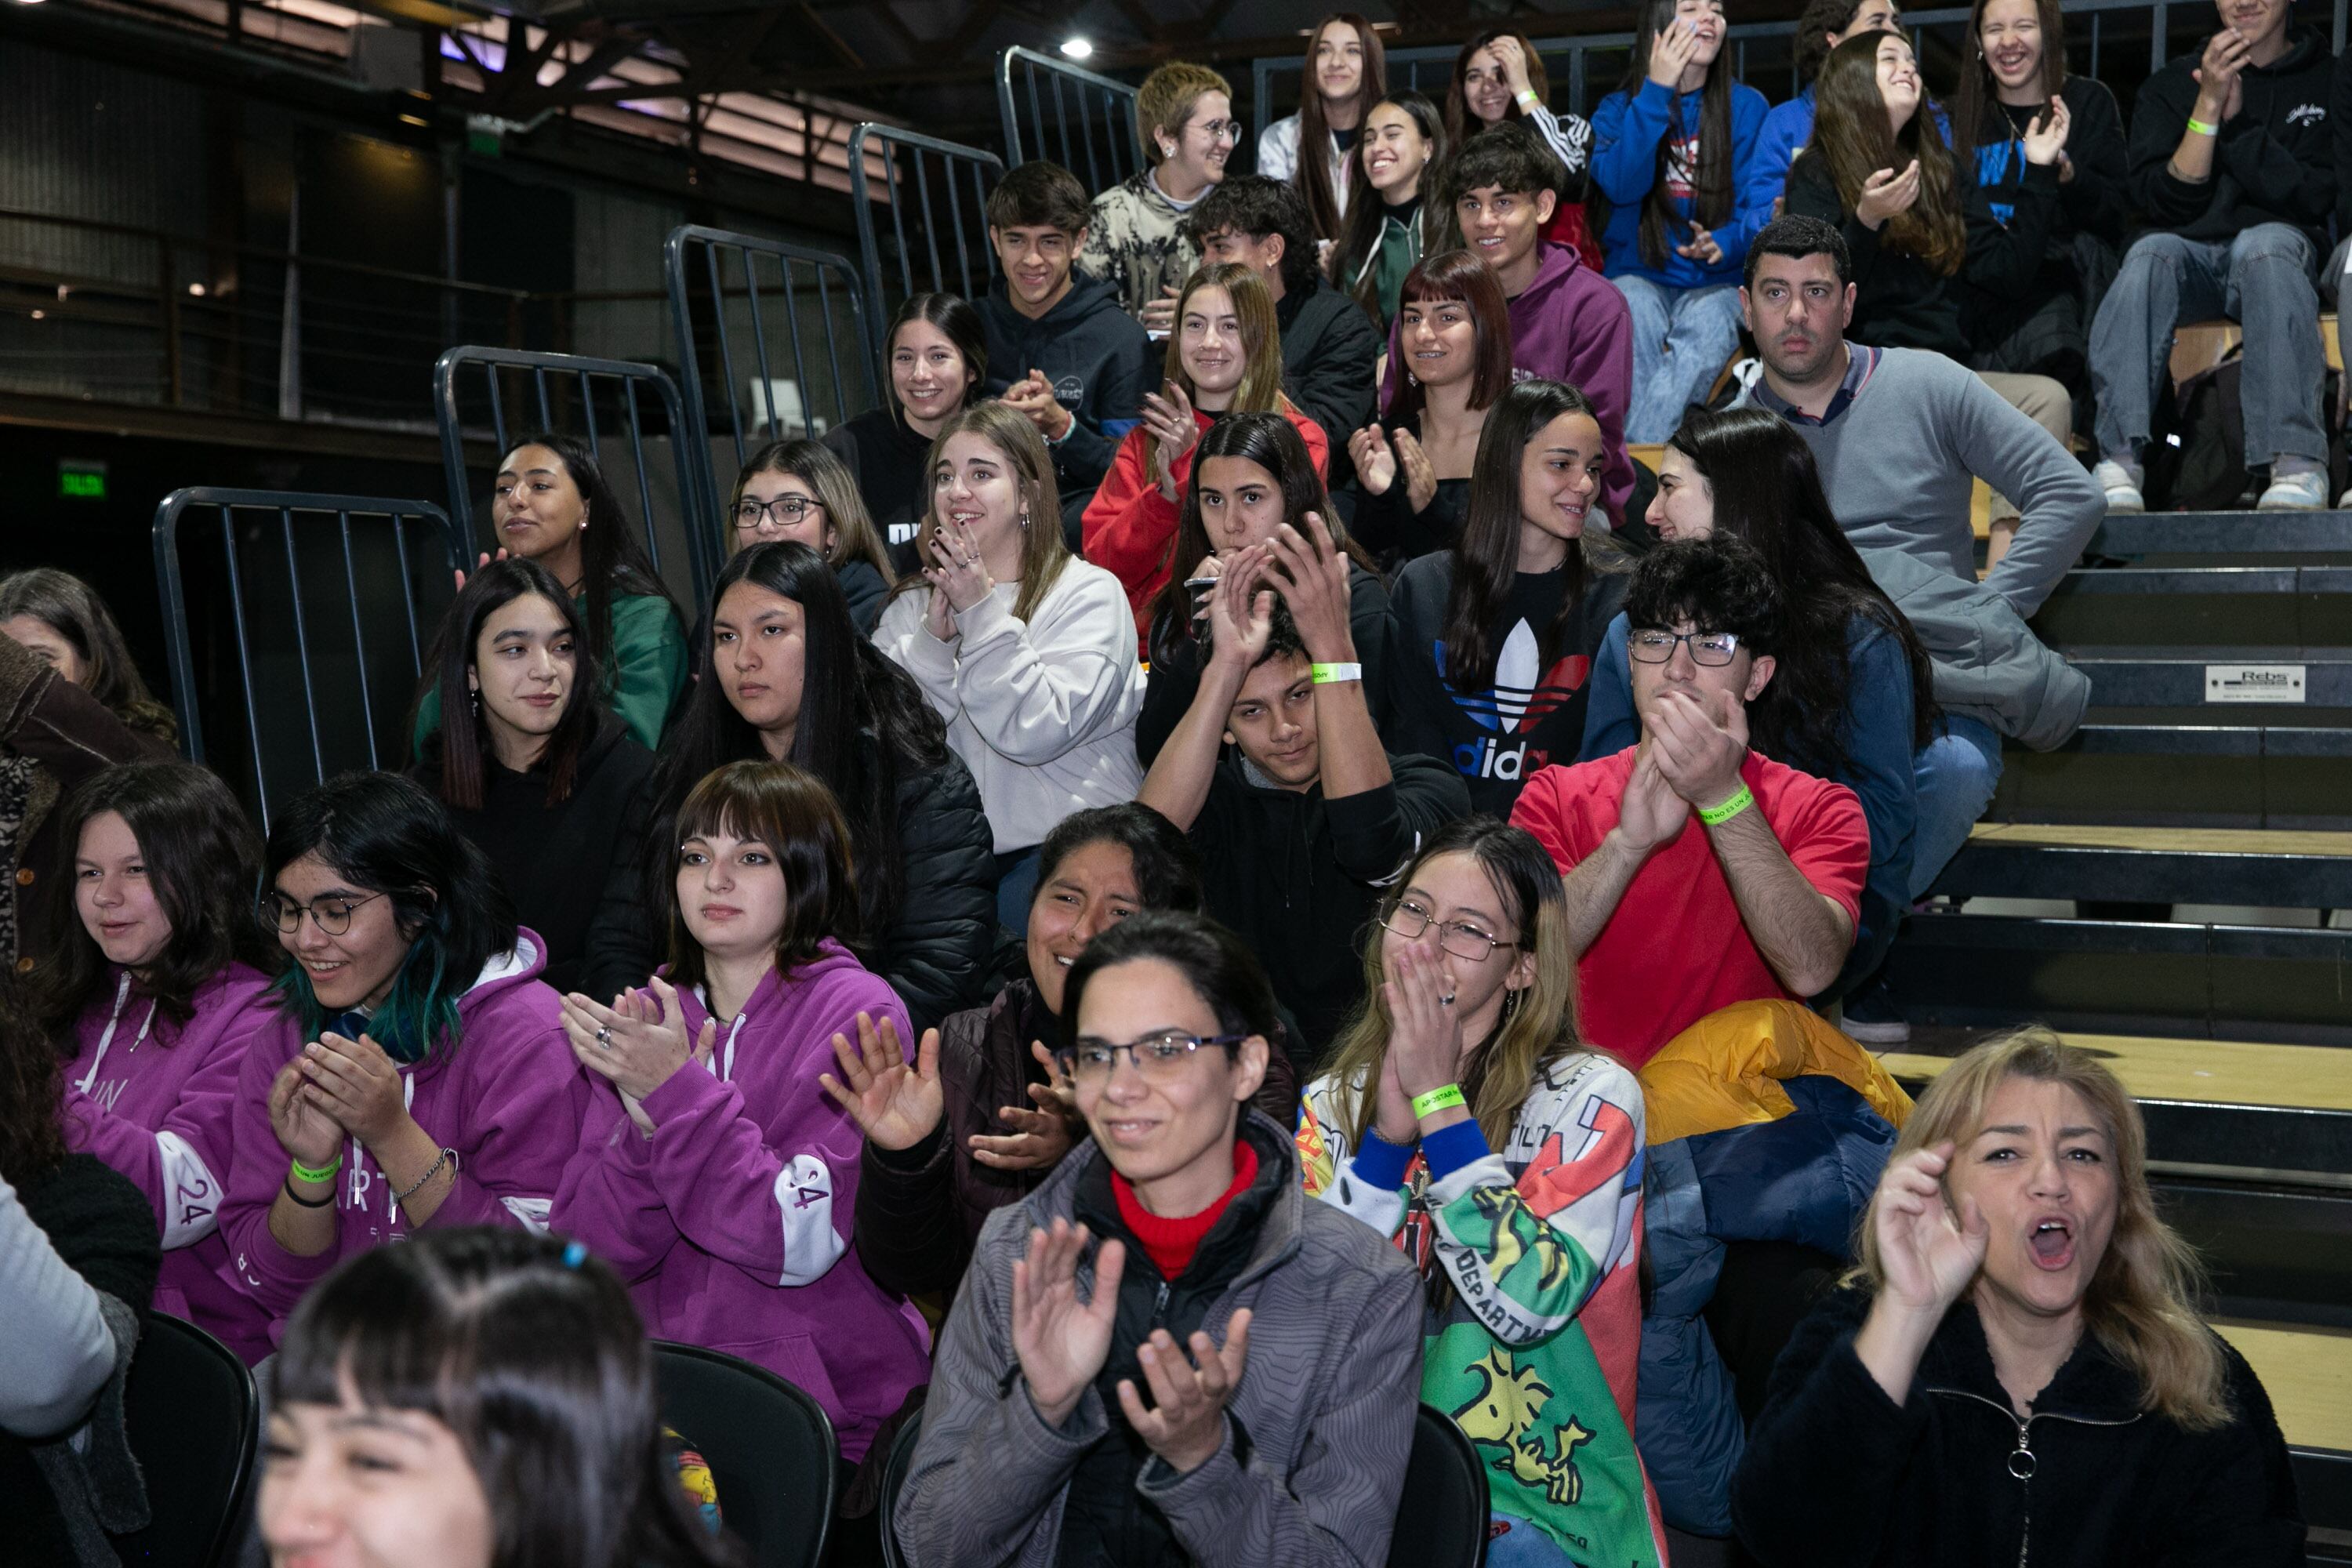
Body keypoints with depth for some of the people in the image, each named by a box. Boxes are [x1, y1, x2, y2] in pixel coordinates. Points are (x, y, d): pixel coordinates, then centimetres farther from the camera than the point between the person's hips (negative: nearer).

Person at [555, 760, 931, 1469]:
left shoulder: (858, 1013, -5)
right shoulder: (648, 1019, 9)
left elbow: (801, 1243, -15)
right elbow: (592, 1249, 1)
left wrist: (679, 1092, -19)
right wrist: (644, 1120, -16)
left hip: (825, 1406, -4)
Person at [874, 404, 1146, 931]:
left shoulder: (1090, 593, 2)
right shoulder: (911, 607, 16)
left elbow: (1037, 733, -12)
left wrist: (981, 614, -13)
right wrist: (934, 639, -10)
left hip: (1070, 843, -3)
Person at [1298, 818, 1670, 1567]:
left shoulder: (1588, 1098, -5)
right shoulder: (1332, 1103, 7)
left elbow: (1528, 1302, -20)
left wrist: (1439, 1100, -17)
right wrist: (1389, 1131, -15)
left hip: (1538, 1505, -3)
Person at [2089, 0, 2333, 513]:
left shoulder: (2328, 81, 11)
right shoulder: (2170, 86, 14)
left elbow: (2317, 199, -1)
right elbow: (2165, 203, 3)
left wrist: (2239, 120, -9)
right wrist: (2208, 107, -8)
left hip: (2283, 246, -1)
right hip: (2191, 254, 1)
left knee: (2266, 243, -36)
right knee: (2152, 252, -34)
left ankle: (2297, 463, -47)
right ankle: (2120, 461, -49)